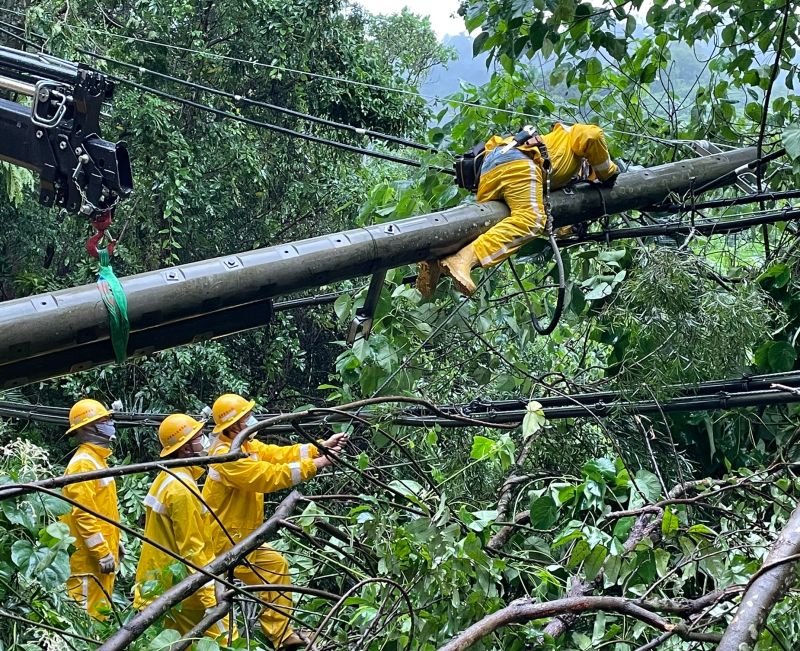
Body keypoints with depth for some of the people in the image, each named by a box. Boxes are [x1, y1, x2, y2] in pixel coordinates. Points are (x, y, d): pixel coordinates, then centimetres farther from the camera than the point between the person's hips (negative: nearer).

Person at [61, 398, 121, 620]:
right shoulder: (82, 464, -15)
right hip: (88, 558, -10)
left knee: (100, 613, 14)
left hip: (102, 553, 10)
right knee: (89, 617, -8)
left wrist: (114, 543, 23)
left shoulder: (97, 460, 17)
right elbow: (84, 514, -22)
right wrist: (103, 553, -23)